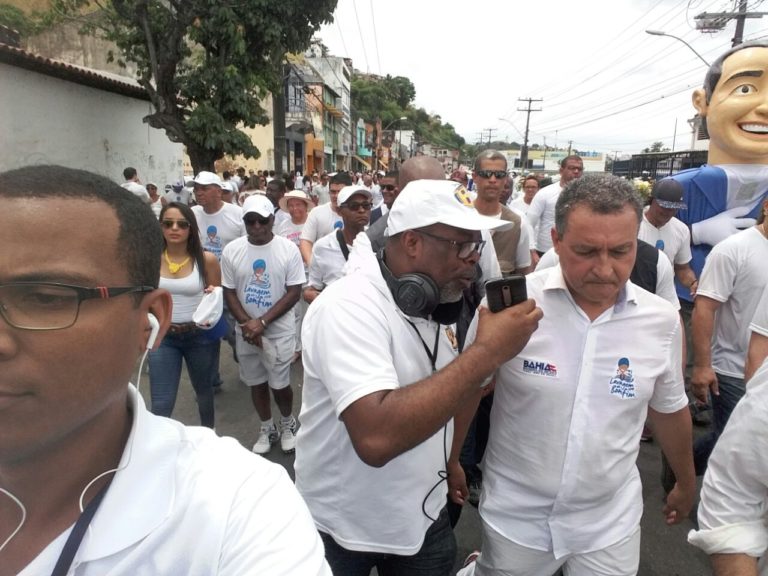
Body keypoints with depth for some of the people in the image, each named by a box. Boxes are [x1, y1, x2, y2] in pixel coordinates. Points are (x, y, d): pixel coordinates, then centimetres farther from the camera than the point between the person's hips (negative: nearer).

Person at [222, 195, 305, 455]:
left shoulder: (288, 249, -10)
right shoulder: (232, 250, -3)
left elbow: (294, 292, -10)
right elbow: (229, 292, 1)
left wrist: (262, 322, -17)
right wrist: (246, 324, -12)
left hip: (279, 331, -2)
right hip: (246, 331, 3)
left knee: (280, 384, 4)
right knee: (256, 383, 15)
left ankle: (288, 423, 33)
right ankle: (267, 428, 37)